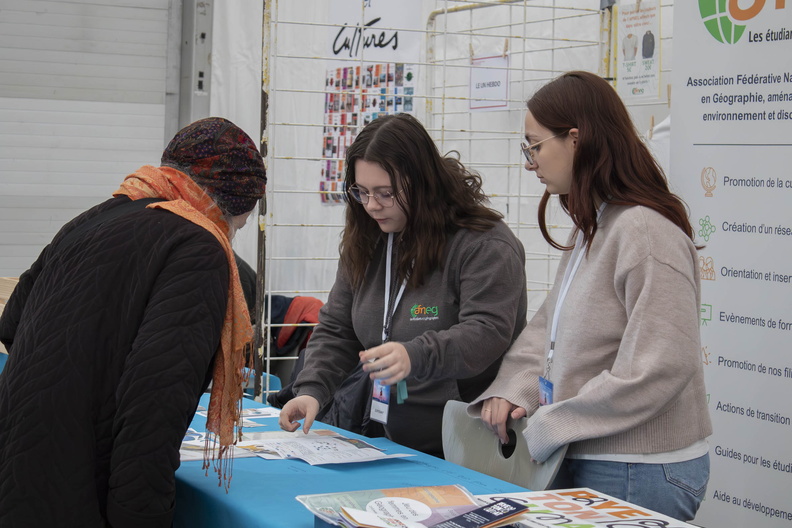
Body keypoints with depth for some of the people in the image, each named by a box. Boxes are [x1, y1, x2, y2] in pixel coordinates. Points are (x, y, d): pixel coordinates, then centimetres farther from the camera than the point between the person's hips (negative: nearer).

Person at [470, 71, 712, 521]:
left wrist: (546, 430, -19)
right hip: (585, 462, 9)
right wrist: (512, 390, -3)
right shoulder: (591, 230, 14)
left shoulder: (645, 232, -20)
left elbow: (657, 370, -25)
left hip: (637, 478, -9)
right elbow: (548, 326, 16)